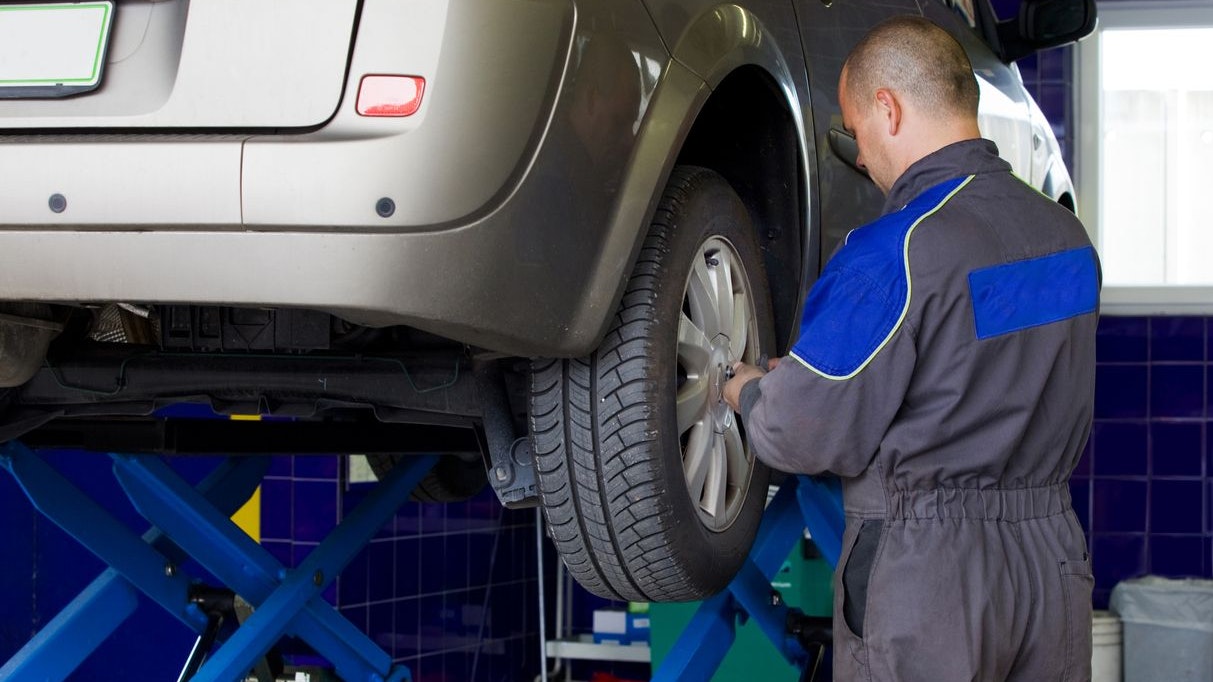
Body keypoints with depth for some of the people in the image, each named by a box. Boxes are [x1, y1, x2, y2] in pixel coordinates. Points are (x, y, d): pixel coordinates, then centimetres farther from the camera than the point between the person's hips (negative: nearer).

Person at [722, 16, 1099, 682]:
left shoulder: (897, 251, -20)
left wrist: (750, 392, 7)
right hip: (1053, 551, 7)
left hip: (926, 571, -7)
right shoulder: (1066, 233, 4)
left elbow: (804, 434, -16)